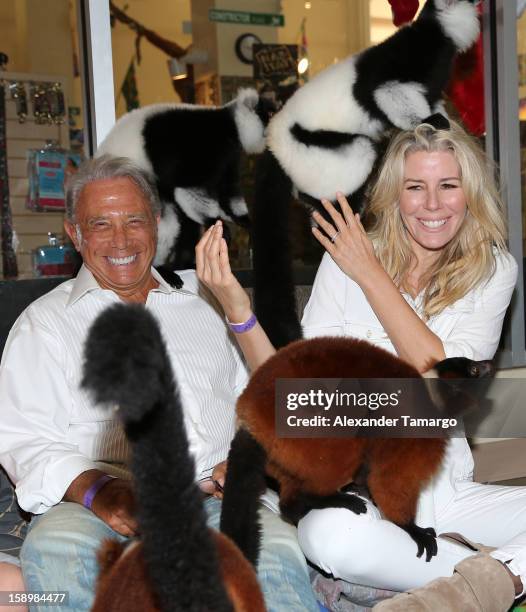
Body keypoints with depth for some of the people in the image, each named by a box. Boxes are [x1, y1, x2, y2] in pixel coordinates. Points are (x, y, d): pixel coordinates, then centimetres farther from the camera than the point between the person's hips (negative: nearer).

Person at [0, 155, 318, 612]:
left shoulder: (204, 299, 23)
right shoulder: (46, 322, 13)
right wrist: (93, 488, -17)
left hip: (214, 495, 1)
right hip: (104, 505, -1)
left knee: (276, 554, -32)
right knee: (55, 555, -35)